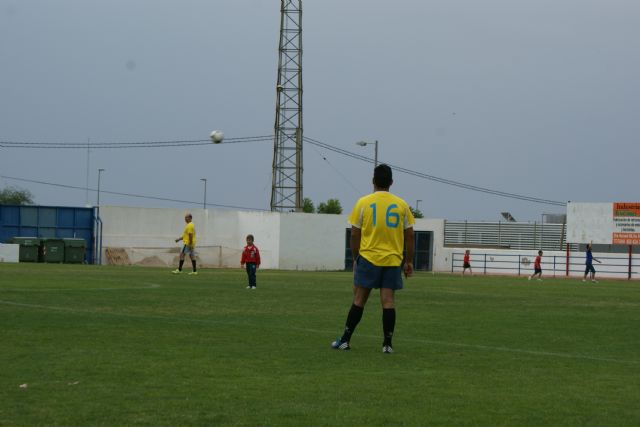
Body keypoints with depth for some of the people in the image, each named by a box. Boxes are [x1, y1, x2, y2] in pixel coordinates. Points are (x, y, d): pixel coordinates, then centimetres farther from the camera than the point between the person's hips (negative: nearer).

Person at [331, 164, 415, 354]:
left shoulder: (363, 203, -2)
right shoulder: (401, 205, 3)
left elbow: (355, 234, 0)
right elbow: (409, 235, 4)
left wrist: (355, 258, 11)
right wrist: (409, 262, 12)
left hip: (368, 258, -1)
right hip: (393, 260, 1)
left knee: (359, 299, 5)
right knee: (388, 301, 1)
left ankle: (345, 340, 9)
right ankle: (387, 344, -1)